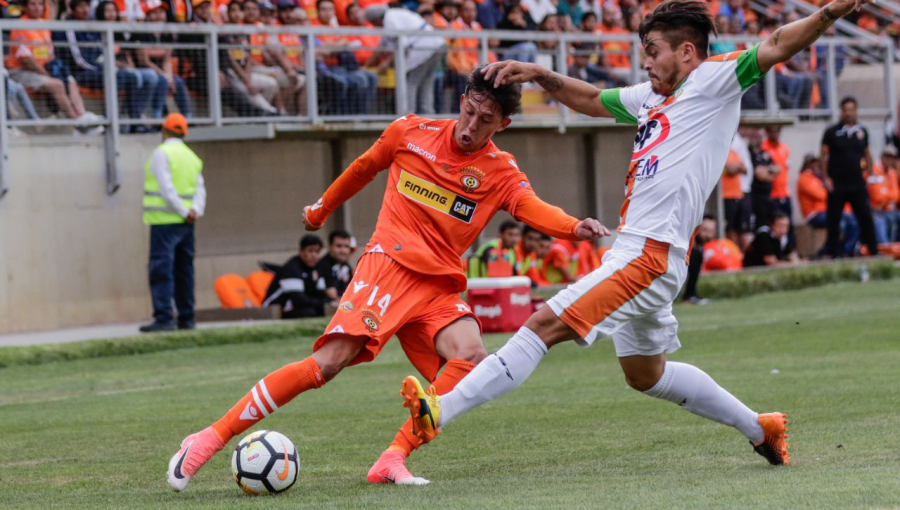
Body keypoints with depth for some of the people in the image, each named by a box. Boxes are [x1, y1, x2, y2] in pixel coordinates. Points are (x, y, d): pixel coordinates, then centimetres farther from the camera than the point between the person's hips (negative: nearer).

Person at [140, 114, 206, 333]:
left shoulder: (162, 153, -7)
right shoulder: (192, 157, 15)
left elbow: (166, 188, -15)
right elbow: (200, 189, 6)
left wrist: (185, 212, -13)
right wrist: (195, 211, -8)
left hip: (164, 222, -7)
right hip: (185, 224, 7)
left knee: (161, 271, -9)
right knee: (184, 271, 12)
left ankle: (164, 318, -16)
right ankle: (186, 318, 13)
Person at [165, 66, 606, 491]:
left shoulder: (500, 172, 4)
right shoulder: (410, 133, 3)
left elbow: (533, 208, -16)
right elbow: (363, 169, 21)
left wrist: (575, 227, -37)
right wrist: (321, 210, 33)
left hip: (441, 285, 3)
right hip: (389, 264, -3)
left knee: (471, 356, -27)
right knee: (330, 361, -20)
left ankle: (393, 461, -23)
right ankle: (210, 438, -16)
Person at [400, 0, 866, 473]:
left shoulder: (714, 79, -3)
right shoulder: (653, 97, 21)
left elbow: (776, 46, -14)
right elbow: (592, 100, 34)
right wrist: (539, 75, 21)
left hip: (649, 256, -11)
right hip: (634, 252, 11)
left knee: (544, 325, -15)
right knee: (645, 374, 23)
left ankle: (441, 411, -19)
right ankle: (760, 428, 31)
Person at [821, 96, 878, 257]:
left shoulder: (862, 132, 8)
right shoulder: (832, 132, -2)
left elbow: (867, 154, 16)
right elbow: (823, 156, -1)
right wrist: (825, 178, -9)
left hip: (857, 183, 2)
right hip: (837, 184, -2)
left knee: (866, 218, -2)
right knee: (834, 220, 2)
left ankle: (873, 250, 3)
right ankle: (832, 253, 10)